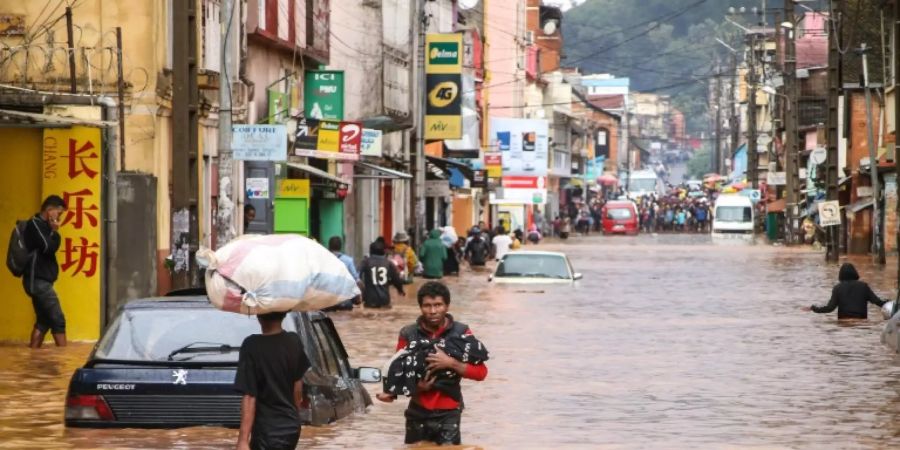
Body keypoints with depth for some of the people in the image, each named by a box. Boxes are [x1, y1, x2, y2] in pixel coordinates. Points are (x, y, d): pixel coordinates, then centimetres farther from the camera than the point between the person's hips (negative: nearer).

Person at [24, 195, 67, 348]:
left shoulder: (42, 225, 18)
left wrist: (53, 233, -1)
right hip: (38, 280, -10)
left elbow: (50, 248, 15)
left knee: (43, 321, 10)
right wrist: (55, 232, -4)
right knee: (58, 320, -10)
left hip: (40, 281, 10)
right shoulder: (35, 224, -12)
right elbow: (48, 247, -20)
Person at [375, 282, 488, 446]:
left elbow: (481, 372, -6)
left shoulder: (461, 333, -3)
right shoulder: (408, 334, 0)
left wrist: (451, 363, -21)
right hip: (418, 414, 2)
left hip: (448, 414, -2)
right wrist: (415, 386, -17)